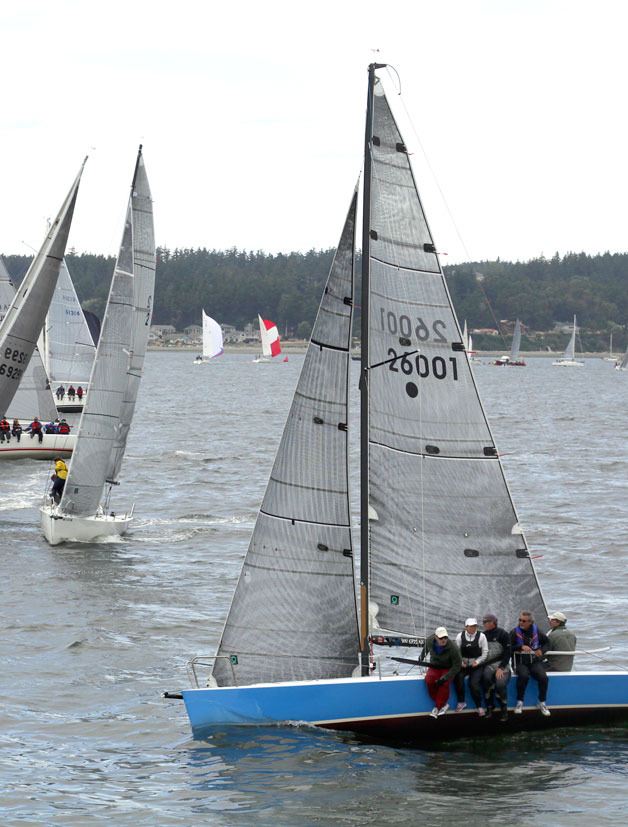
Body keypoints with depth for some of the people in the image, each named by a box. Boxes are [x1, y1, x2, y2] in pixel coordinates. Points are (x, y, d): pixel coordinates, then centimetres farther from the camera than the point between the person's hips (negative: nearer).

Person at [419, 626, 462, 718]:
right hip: (434, 666, 4)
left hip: (448, 668, -3)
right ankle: (443, 704, -14)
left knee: (444, 683, -32)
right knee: (429, 680, -27)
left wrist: (444, 677, -28)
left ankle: (438, 707, -16)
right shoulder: (430, 641, -15)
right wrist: (422, 657, 27)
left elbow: (457, 665, -20)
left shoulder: (453, 648, -26)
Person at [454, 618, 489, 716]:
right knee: (457, 678, -26)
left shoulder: (481, 636, -4)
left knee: (473, 684, -22)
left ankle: (479, 707, -2)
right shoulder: (460, 636, 1)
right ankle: (461, 702, -6)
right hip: (463, 664, 2)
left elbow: (485, 652, 0)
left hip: (476, 665, -2)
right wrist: (460, 662, -9)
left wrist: (477, 662, -10)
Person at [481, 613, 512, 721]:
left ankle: (504, 709, -4)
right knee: (486, 677, -32)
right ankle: (489, 706, -17)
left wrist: (501, 668, -16)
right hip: (488, 665, 3)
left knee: (500, 684, -29)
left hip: (502, 664, -3)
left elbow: (507, 653, -7)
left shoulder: (503, 634, -2)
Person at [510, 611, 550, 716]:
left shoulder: (536, 631, 8)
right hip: (520, 662, -2)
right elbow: (508, 647, -9)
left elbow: (546, 642, 22)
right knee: (523, 676, -35)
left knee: (543, 677, -25)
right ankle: (519, 703, -17)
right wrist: (521, 647, -22)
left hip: (535, 661, 2)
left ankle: (542, 703, -4)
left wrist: (542, 650, 1)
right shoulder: (515, 632, 0)